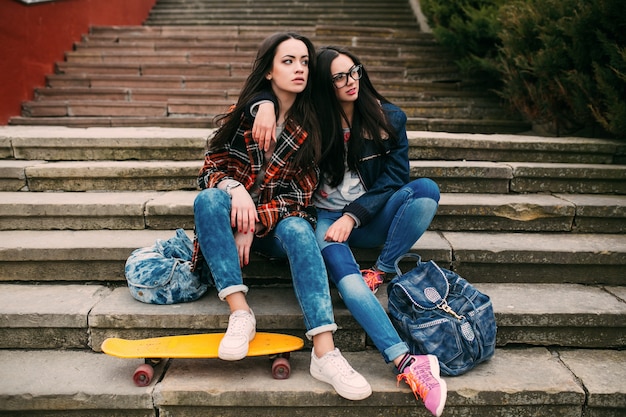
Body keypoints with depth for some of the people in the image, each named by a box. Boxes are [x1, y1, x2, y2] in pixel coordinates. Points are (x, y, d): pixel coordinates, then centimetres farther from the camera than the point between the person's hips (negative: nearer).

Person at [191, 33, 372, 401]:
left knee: (299, 230, -35)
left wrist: (254, 226, -19)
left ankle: (324, 353, -46)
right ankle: (240, 312, -36)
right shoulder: (242, 115, 2)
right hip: (238, 216, 1)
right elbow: (212, 167, -2)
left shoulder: (312, 126, 0)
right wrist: (235, 190, -26)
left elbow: (299, 193, -5)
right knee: (208, 200, -31)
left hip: (281, 222, -1)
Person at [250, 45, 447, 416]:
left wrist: (353, 216, -16)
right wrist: (265, 104, -23)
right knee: (342, 269, -35)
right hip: (325, 215, -1)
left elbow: (393, 179, -3)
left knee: (426, 189, -26)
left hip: (371, 216, 2)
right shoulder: (313, 117, 1)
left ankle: (382, 273, -20)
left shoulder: (389, 118, 2)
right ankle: (406, 362, -43)